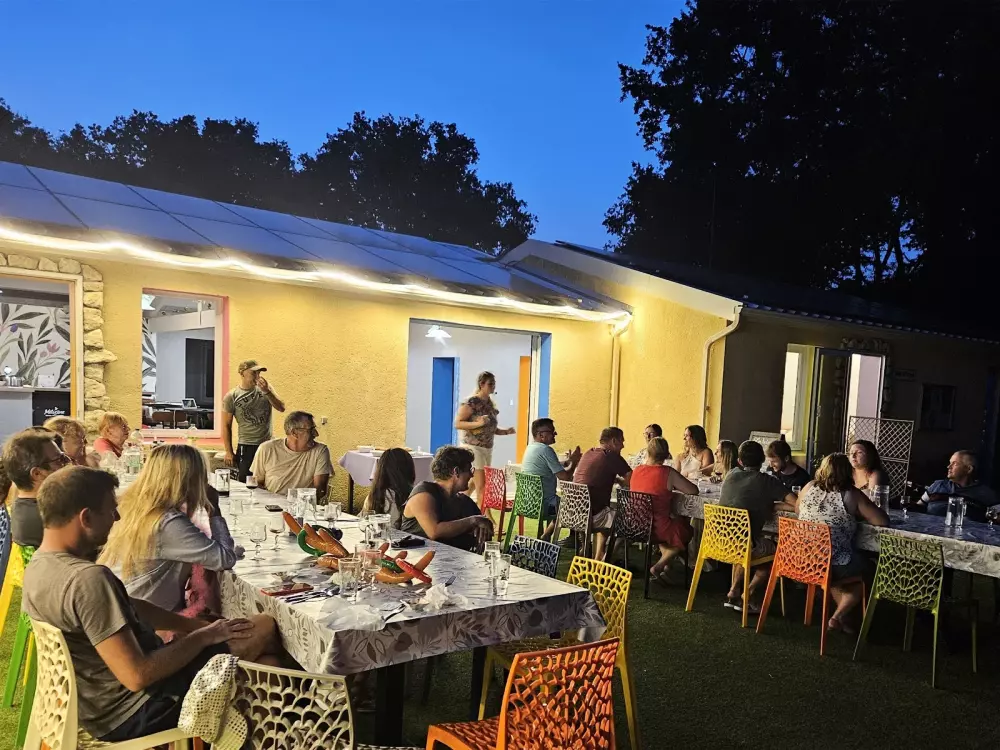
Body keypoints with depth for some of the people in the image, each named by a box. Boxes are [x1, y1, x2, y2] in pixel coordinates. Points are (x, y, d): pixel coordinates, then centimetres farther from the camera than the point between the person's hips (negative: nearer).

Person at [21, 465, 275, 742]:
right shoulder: (89, 579, -32)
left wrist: (197, 625, 3)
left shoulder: (40, 564, 0)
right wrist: (204, 636, -17)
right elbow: (137, 676, -32)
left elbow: (129, 606, 8)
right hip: (131, 713, -9)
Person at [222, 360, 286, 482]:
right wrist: (229, 452, -3)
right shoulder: (231, 397, -4)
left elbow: (281, 408, -4)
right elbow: (226, 426, -1)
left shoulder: (265, 388, 4)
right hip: (246, 447, -3)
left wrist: (267, 391, -17)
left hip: (268, 444, 3)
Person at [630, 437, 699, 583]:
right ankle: (659, 567, 12)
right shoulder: (668, 473, -14)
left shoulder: (636, 470, -1)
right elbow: (694, 490, -8)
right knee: (686, 531, 23)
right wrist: (675, 486, 9)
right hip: (658, 528, -6)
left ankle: (664, 564, 23)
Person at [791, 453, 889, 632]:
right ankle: (836, 617, 18)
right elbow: (883, 521, -10)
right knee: (866, 569, 25)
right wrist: (858, 514, 10)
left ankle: (841, 614, 36)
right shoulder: (851, 495, -10)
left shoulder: (809, 487, 2)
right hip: (833, 565, -5)